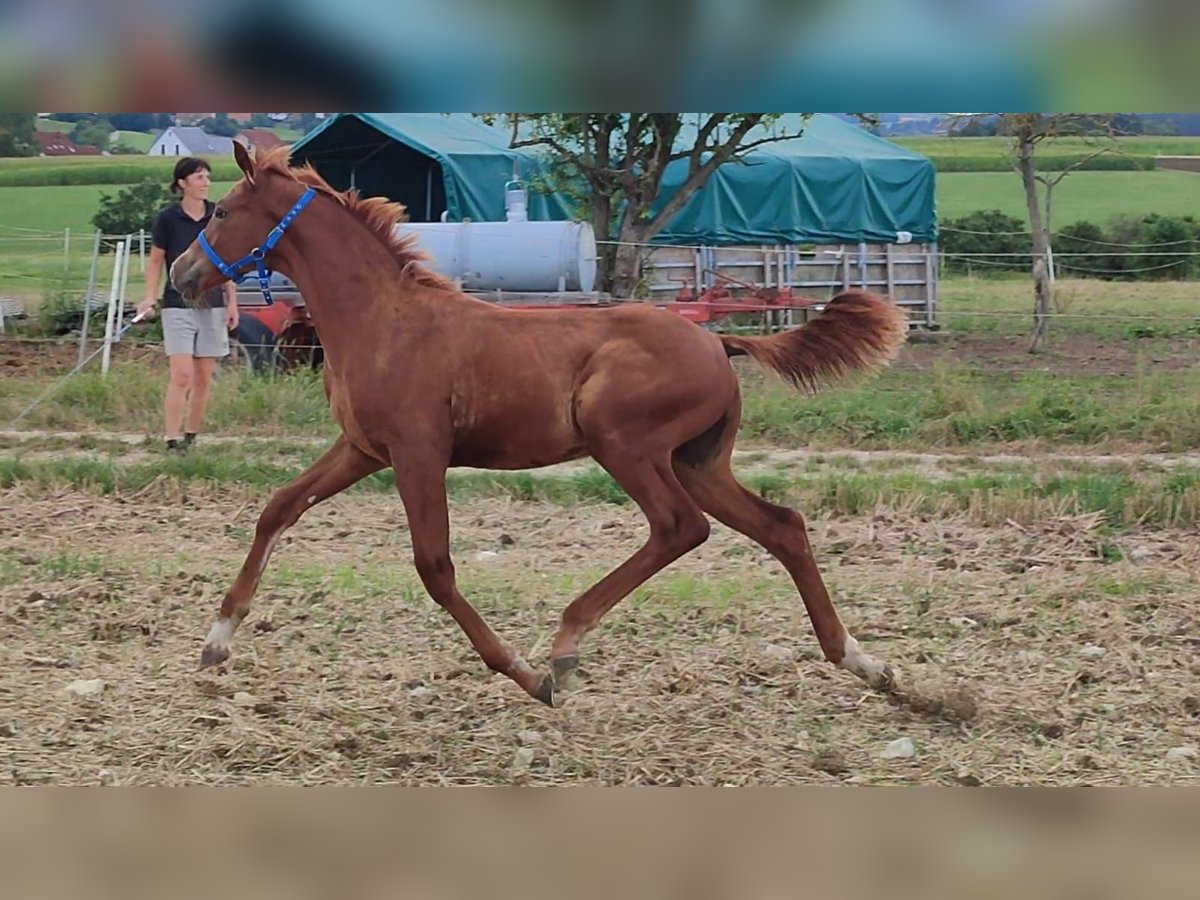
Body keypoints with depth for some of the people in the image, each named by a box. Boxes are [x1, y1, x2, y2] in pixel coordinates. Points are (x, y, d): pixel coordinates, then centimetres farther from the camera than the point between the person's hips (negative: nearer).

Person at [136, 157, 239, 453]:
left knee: (204, 378, 6)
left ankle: (191, 438, 17)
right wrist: (150, 297, -11)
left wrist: (232, 302, 8)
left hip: (212, 304, 4)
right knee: (181, 375, -14)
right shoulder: (167, 218, -5)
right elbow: (155, 261, 2)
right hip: (178, 304, -4)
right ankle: (172, 440, -13)